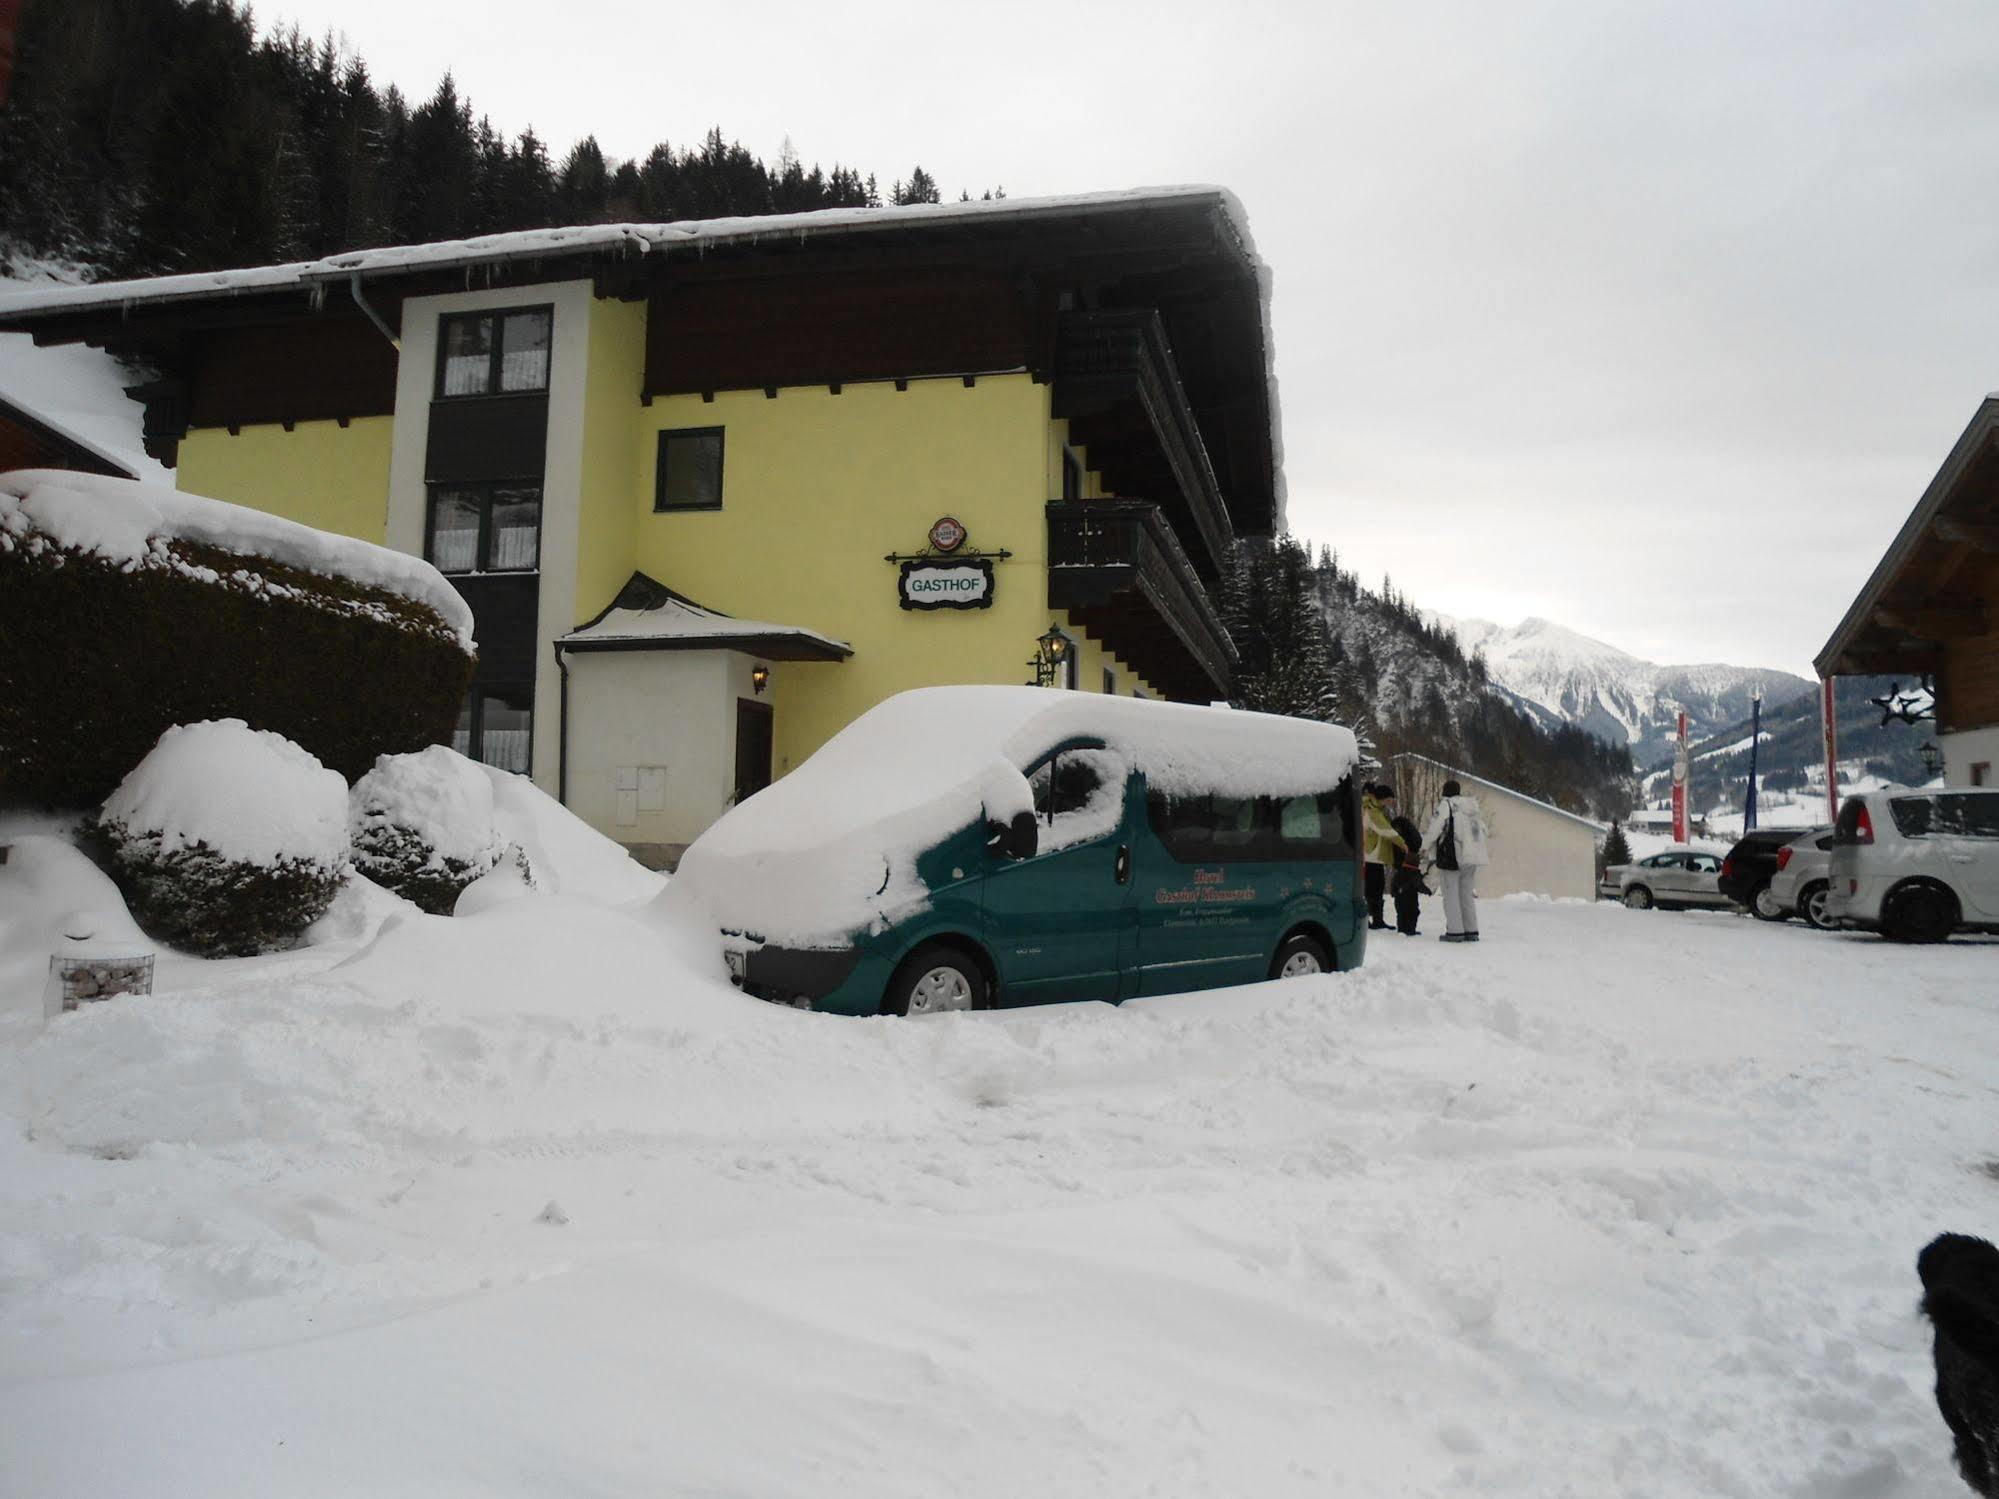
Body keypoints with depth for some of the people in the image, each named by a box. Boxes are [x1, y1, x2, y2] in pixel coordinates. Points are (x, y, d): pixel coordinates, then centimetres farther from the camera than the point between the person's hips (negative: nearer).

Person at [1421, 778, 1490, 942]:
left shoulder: (1446, 805, -8)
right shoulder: (1473, 807, 13)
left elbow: (1434, 828, -12)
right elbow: (1483, 830, 18)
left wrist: (1425, 846, 3)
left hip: (1451, 856, -6)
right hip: (1472, 857, 6)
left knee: (1451, 894, 0)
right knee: (1467, 894, 15)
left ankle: (1455, 931, -3)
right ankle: (1471, 931, 14)